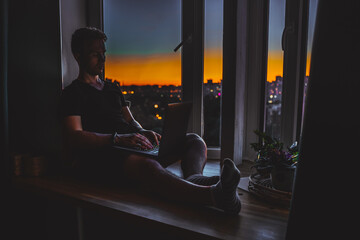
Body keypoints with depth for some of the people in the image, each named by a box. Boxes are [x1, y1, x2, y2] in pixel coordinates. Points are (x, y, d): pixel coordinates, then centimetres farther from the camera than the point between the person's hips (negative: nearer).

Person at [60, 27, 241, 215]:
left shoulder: (113, 88, 29)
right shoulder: (73, 93, 5)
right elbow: (73, 138, -10)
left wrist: (143, 133, -2)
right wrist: (118, 139, -23)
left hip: (132, 147, 8)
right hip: (102, 155, -7)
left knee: (195, 140, -8)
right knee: (147, 165, -41)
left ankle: (194, 178, -42)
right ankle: (213, 195, -62)